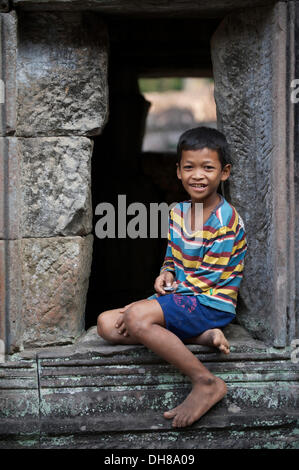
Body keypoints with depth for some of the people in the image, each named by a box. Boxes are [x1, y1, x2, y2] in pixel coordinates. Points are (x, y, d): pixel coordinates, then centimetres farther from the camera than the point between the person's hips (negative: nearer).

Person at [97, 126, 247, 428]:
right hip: (178, 300, 9)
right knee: (107, 324, -6)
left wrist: (140, 306, -18)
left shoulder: (226, 221, -16)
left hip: (212, 304, -9)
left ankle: (206, 383, -25)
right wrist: (165, 274, -5)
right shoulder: (177, 211, 8)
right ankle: (203, 337, -14)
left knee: (137, 318, -31)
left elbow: (206, 280, -18)